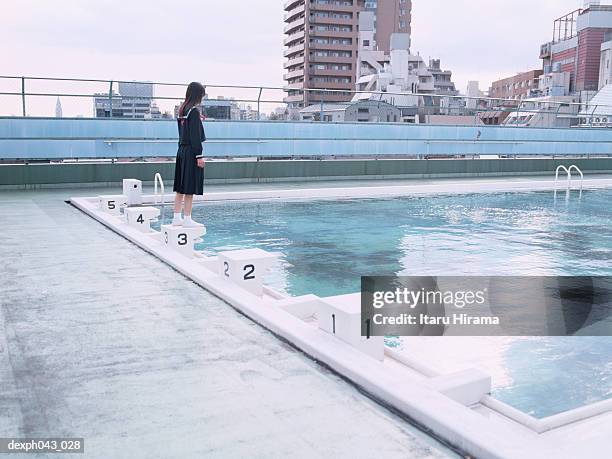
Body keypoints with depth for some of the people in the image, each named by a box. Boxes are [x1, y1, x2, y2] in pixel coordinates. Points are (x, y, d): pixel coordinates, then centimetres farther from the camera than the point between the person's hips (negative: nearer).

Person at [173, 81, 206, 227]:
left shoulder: (182, 109, 12)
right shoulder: (194, 111, -13)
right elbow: (195, 136, -17)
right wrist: (199, 155, -17)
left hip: (182, 151, 9)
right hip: (191, 152, -9)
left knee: (181, 187, 12)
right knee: (190, 187, -3)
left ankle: (176, 217, 17)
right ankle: (187, 219, 1)